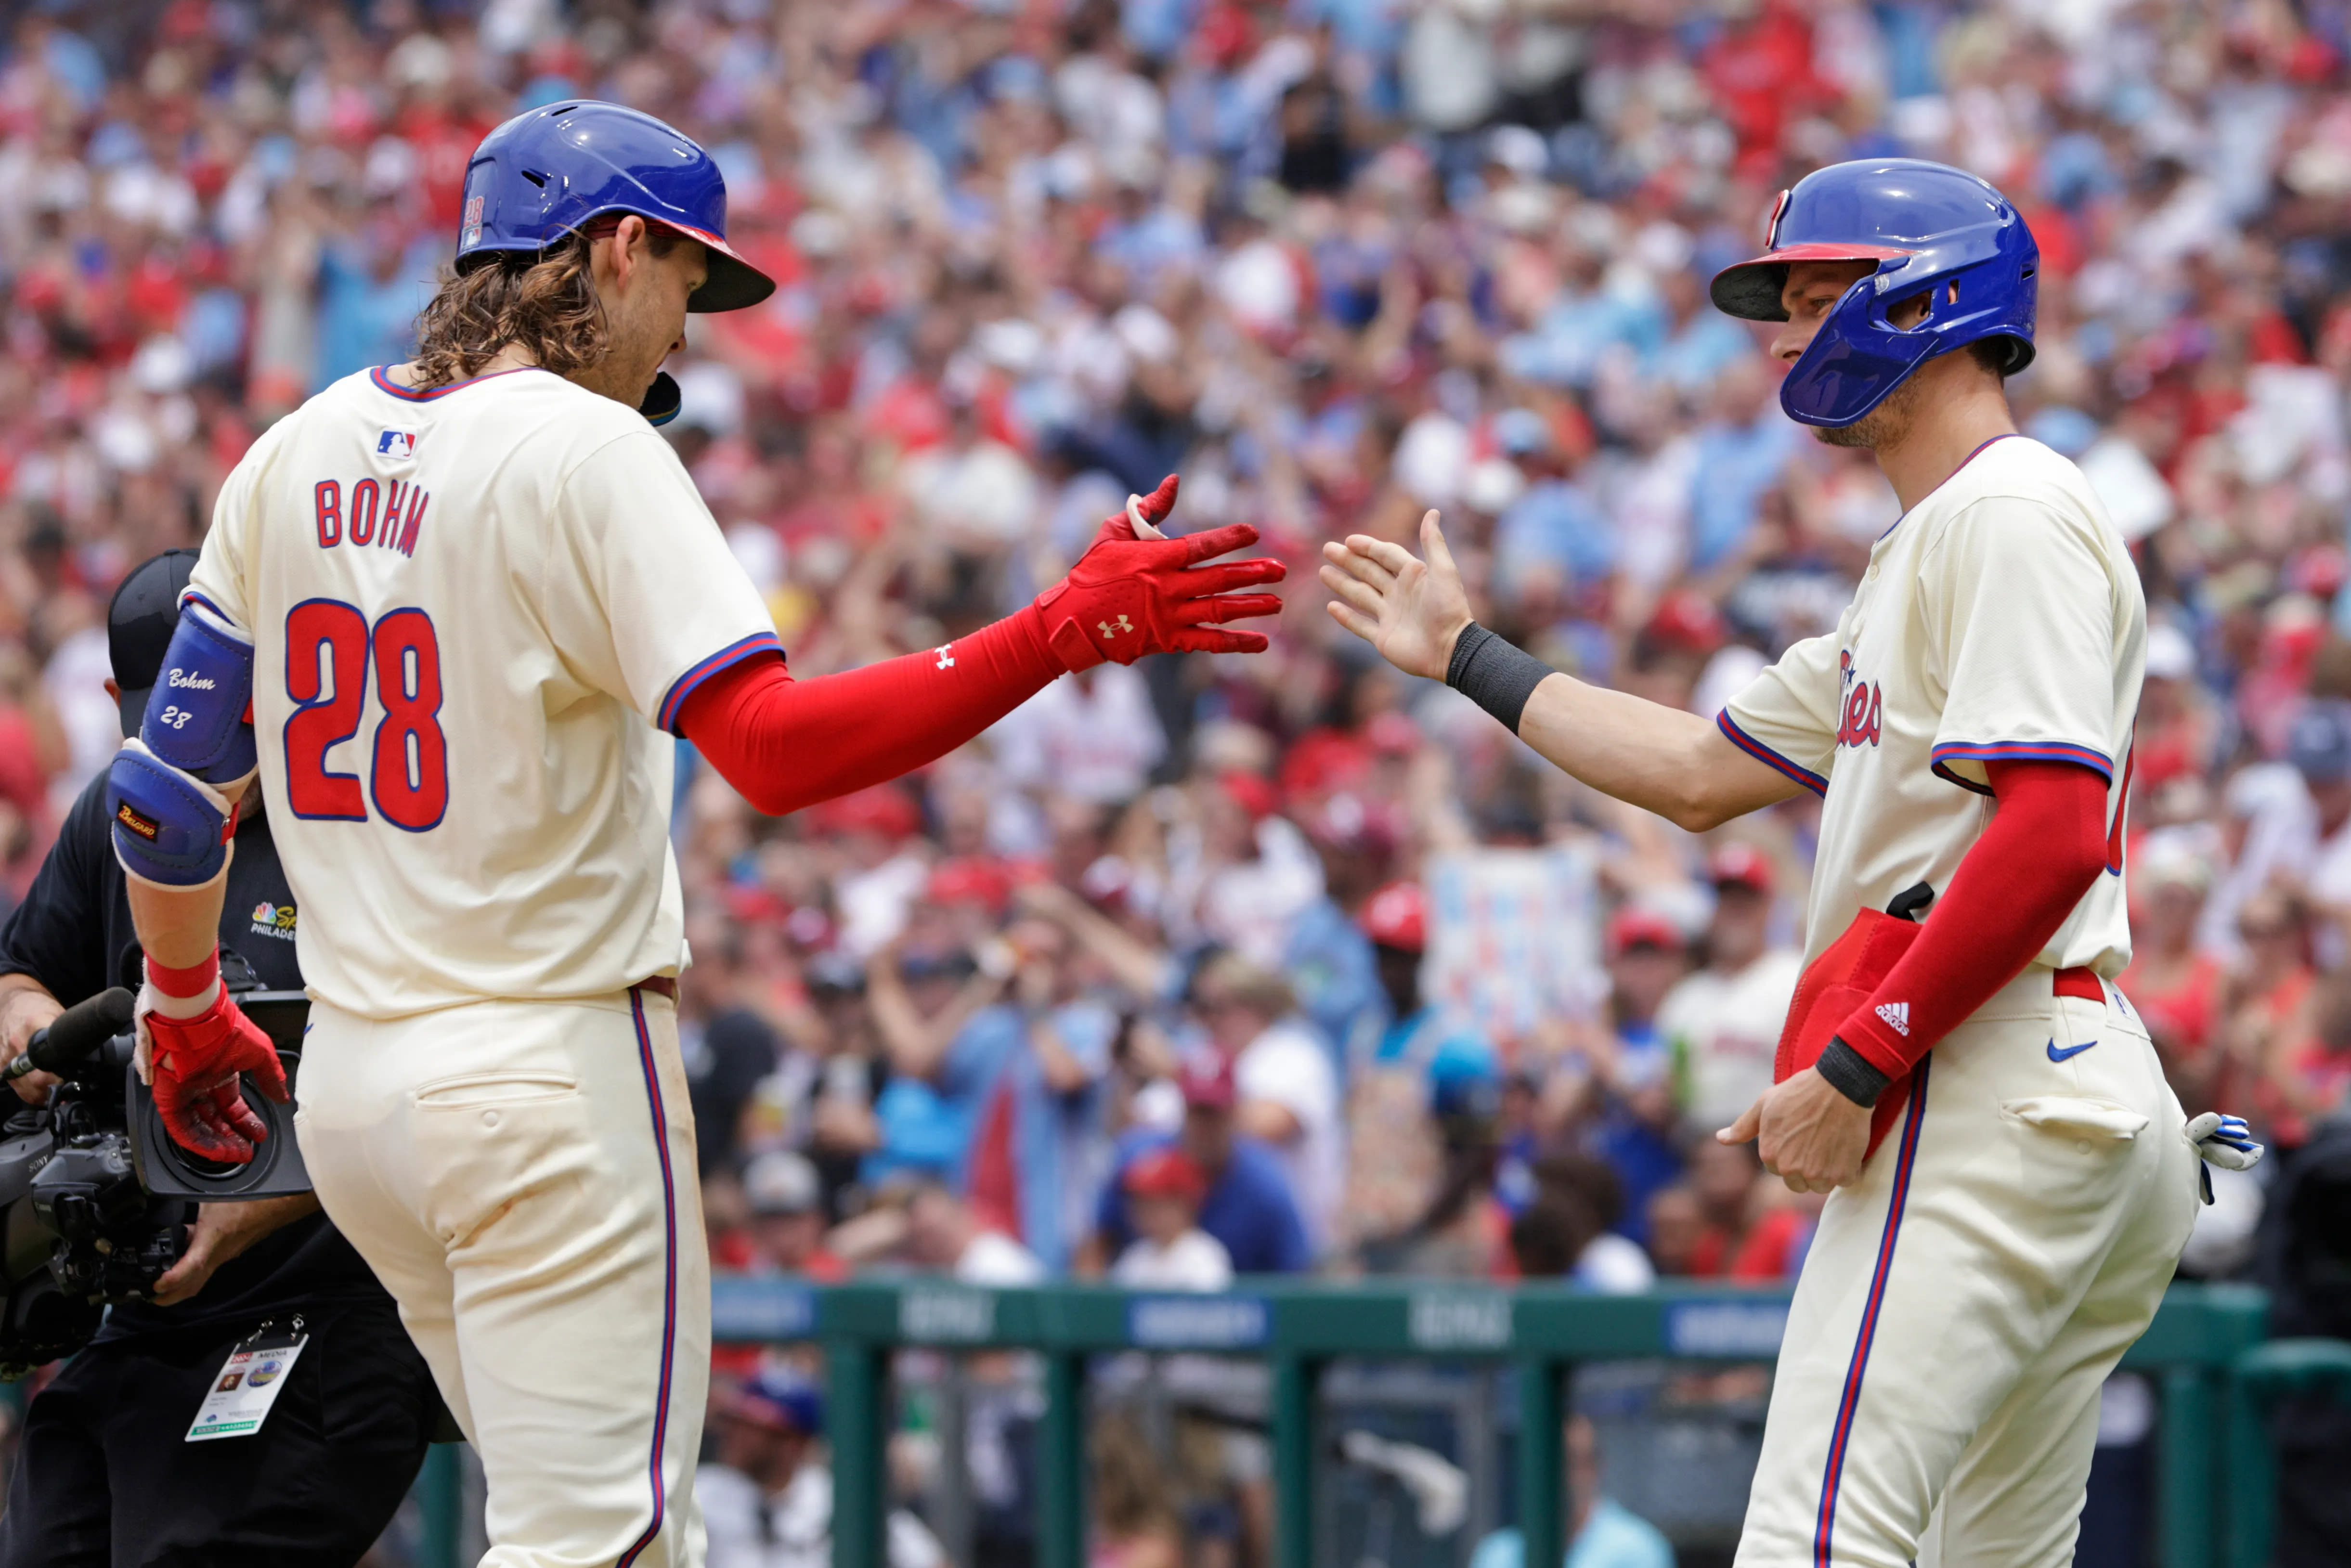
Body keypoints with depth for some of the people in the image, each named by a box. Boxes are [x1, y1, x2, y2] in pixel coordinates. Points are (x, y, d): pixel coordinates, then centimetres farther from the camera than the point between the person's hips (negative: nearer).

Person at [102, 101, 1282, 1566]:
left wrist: (184, 1008, 28)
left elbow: (165, 786, 13)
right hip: (552, 1074, -8)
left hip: (349, 1081, 8)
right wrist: (1072, 627, -23)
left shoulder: (297, 454, 9)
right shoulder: (588, 451, -12)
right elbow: (771, 744, -23)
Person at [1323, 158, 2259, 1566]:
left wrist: (1857, 1064, -19)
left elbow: (2052, 833, -18)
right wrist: (1469, 657, 35)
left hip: (1989, 1094, -11)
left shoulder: (2012, 515, -6)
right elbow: (1706, 776, 32)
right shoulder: (1924, 556, 27)